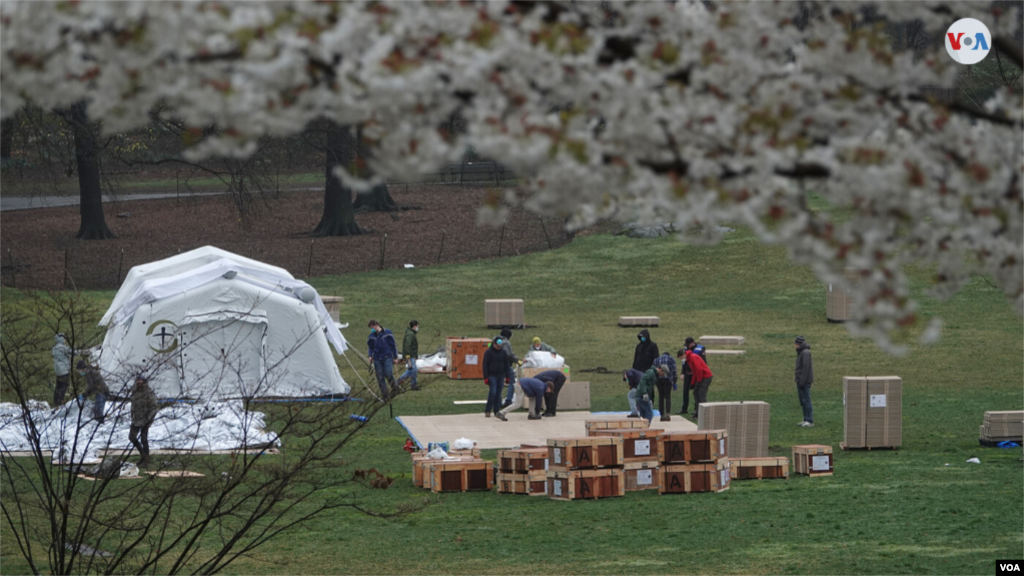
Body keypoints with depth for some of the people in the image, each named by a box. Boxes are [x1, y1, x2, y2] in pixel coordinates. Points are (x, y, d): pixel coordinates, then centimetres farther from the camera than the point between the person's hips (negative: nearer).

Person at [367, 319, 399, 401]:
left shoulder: (387, 333, -1)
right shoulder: (372, 336, 7)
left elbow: (392, 345, 3)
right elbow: (370, 347, 17)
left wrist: (395, 357, 3)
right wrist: (370, 355, -2)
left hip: (387, 357, -3)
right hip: (377, 359, 3)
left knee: (388, 374, -16)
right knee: (380, 377, -1)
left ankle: (393, 386, 13)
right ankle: (385, 395, 5)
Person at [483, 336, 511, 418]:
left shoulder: (503, 352, 8)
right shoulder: (488, 352, -4)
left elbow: (506, 365, 15)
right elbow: (485, 365, -4)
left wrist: (507, 376, 11)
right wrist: (486, 377, -10)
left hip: (500, 376, 4)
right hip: (492, 376, -4)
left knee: (498, 393, 4)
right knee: (492, 392, -14)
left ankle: (497, 410, 9)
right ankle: (487, 411, -9)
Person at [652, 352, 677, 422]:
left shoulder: (656, 360, 23)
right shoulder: (671, 359, 15)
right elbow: (673, 371, 3)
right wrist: (674, 382, 3)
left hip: (658, 379, 2)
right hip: (667, 379, -2)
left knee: (661, 397, 7)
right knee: (668, 397, -2)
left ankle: (662, 415, 5)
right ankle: (668, 414, -17)